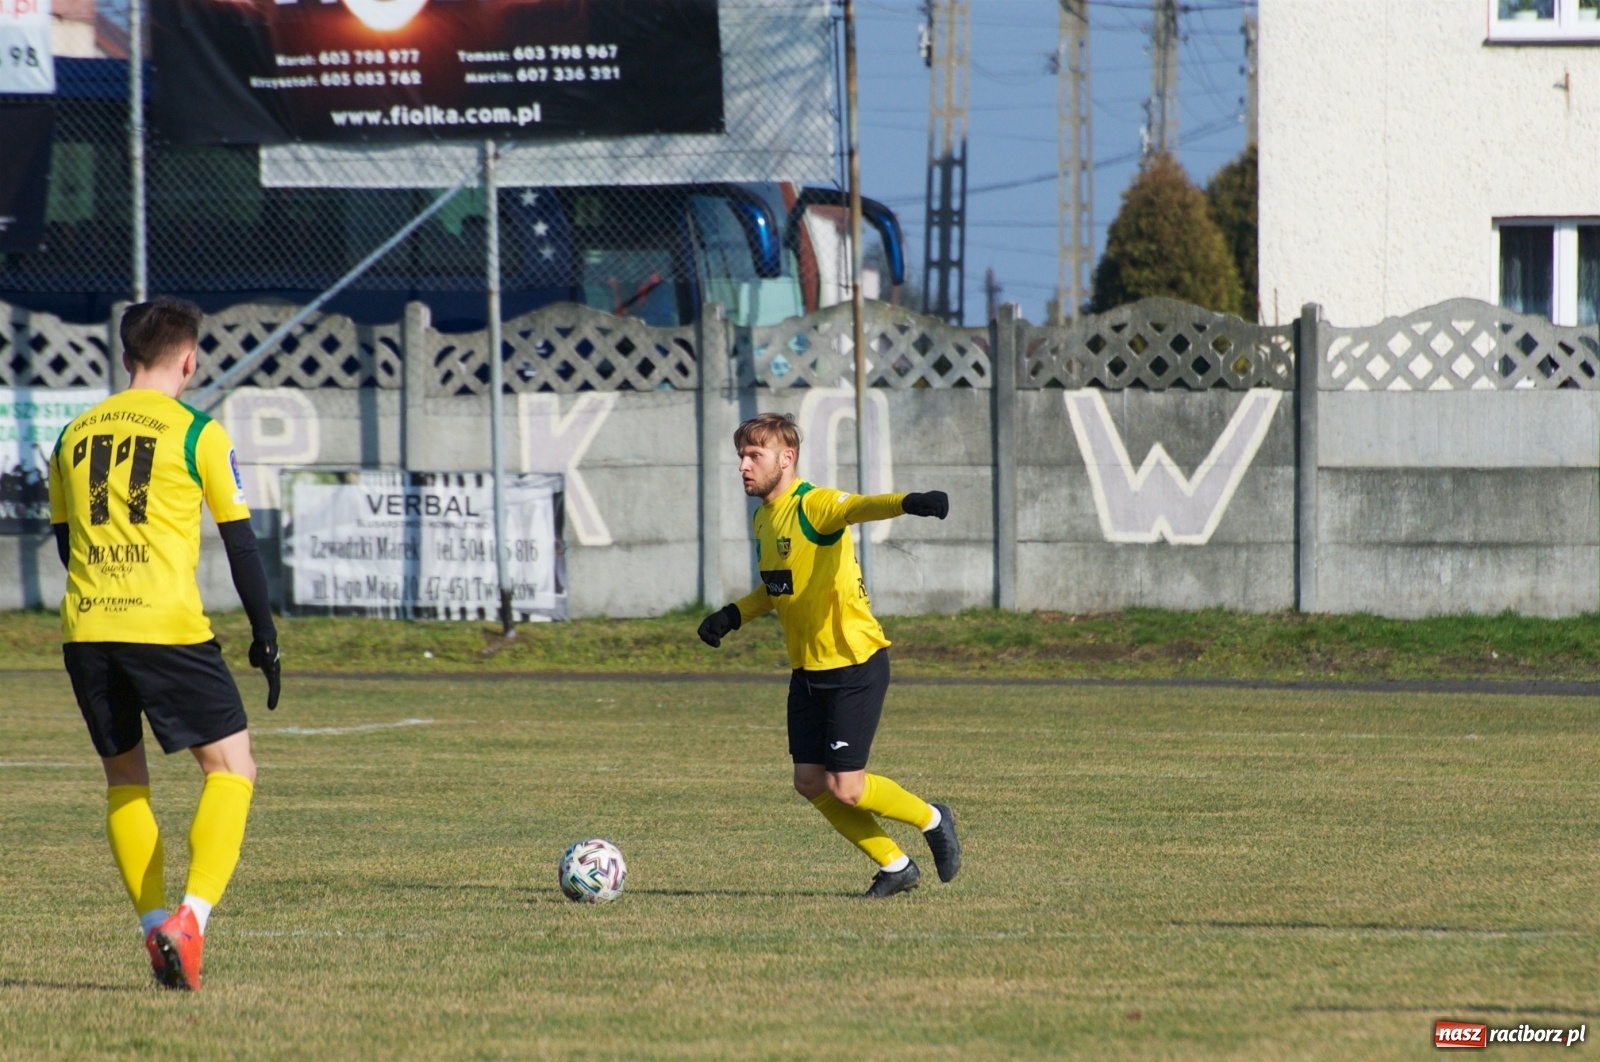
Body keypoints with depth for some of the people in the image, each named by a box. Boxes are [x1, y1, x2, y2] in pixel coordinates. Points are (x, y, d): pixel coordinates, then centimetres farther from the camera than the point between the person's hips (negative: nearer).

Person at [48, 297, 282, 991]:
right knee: (232, 770, 3)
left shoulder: (74, 436, 14)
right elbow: (240, 544, 0)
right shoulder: (197, 433, -1)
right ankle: (191, 918, -15)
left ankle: (154, 928, 11)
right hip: (168, 625, -5)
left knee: (124, 777, 19)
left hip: (86, 629, 5)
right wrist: (265, 636, 7)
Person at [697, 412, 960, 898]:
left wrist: (909, 503, -61)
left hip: (856, 663, -9)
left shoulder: (814, 506, -18)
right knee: (810, 782, 5)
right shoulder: (763, 519, 10)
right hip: (808, 670, 9)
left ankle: (933, 821, 18)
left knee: (846, 788, -9)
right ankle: (895, 866, 21)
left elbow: (859, 507, -40)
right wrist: (734, 615, 12)